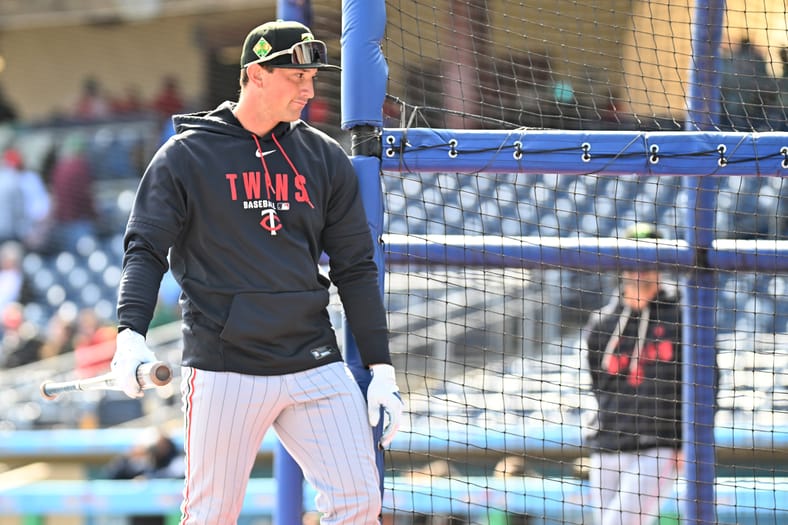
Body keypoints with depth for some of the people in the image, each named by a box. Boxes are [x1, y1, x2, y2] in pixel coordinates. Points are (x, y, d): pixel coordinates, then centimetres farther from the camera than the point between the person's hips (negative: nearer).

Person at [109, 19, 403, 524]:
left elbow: (356, 268, 13)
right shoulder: (185, 156, 1)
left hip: (315, 365, 3)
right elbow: (145, 250, -2)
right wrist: (131, 334, -19)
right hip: (223, 369, -3)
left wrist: (382, 369, 8)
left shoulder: (325, 157, 10)